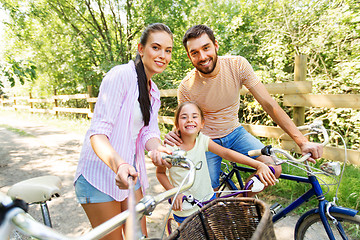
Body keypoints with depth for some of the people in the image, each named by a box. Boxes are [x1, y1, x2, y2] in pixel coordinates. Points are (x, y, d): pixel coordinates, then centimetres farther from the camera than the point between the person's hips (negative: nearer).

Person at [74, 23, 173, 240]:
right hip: (101, 172, -7)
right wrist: (118, 164, -42)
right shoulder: (121, 75, -18)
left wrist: (158, 149, -24)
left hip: (130, 171, 8)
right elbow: (98, 133, -25)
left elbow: (148, 133, -1)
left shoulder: (153, 91, 9)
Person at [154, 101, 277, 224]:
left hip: (208, 199, 3)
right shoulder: (170, 148, -19)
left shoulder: (202, 140, -11)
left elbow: (226, 153, -20)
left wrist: (259, 164, -29)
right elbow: (160, 172, -4)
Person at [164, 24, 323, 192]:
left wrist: (302, 141, -23)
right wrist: (174, 137, -34)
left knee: (274, 170, -13)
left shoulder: (237, 65, -18)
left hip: (235, 132, 2)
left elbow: (268, 104, -19)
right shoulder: (186, 88, -21)